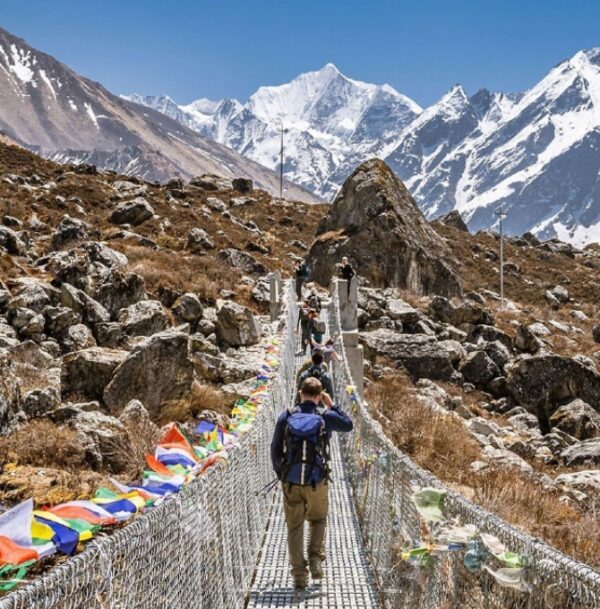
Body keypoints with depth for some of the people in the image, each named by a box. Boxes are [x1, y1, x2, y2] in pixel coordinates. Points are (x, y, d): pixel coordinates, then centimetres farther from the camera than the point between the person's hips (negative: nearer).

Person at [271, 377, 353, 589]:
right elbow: (348, 425, 16)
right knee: (318, 520, 23)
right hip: (317, 482, 0)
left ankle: (299, 575, 9)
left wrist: (279, 471, 17)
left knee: (294, 527, 10)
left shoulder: (286, 417, -2)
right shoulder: (326, 418, -4)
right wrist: (331, 406, 17)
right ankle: (316, 558, 3)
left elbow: (275, 449, 2)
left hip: (290, 482, 1)